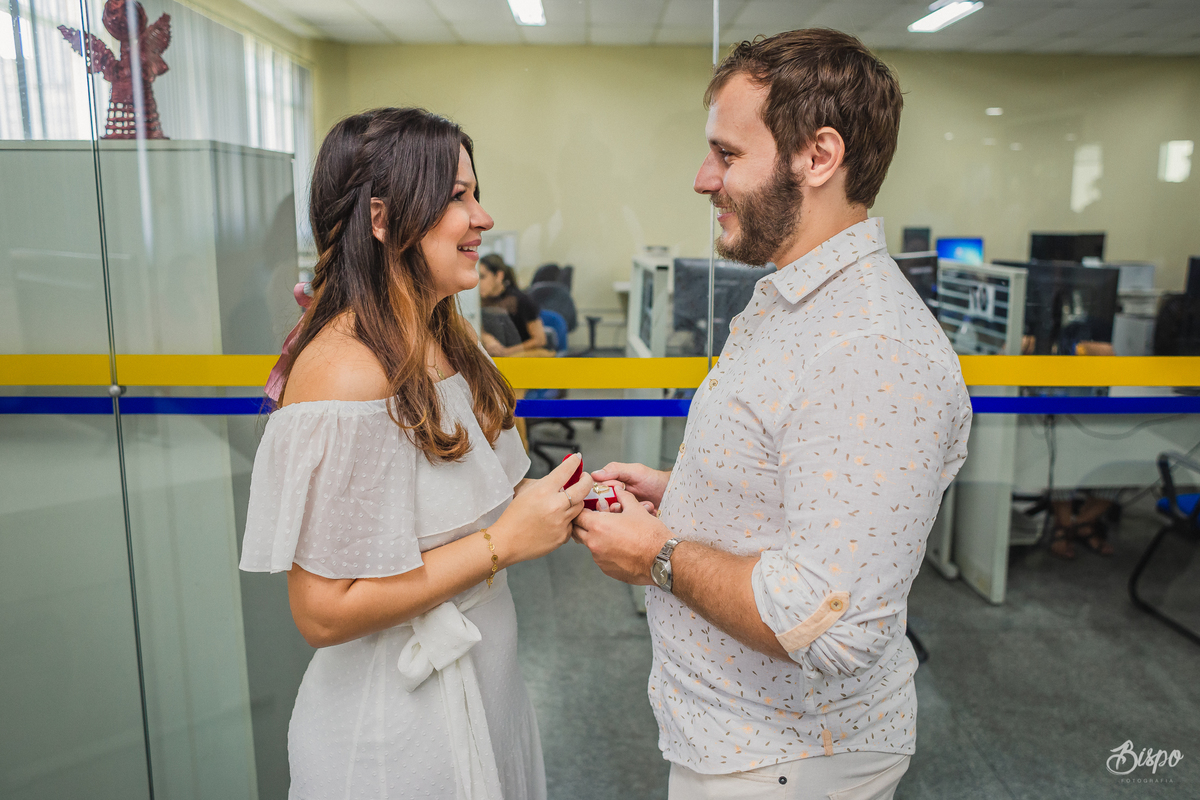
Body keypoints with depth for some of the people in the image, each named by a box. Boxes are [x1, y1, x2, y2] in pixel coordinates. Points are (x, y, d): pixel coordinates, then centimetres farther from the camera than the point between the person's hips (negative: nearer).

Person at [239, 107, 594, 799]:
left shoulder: (449, 343, 1)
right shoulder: (343, 372, -25)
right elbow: (324, 612, -24)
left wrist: (548, 501, -7)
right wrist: (504, 540, -22)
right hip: (399, 728, -8)